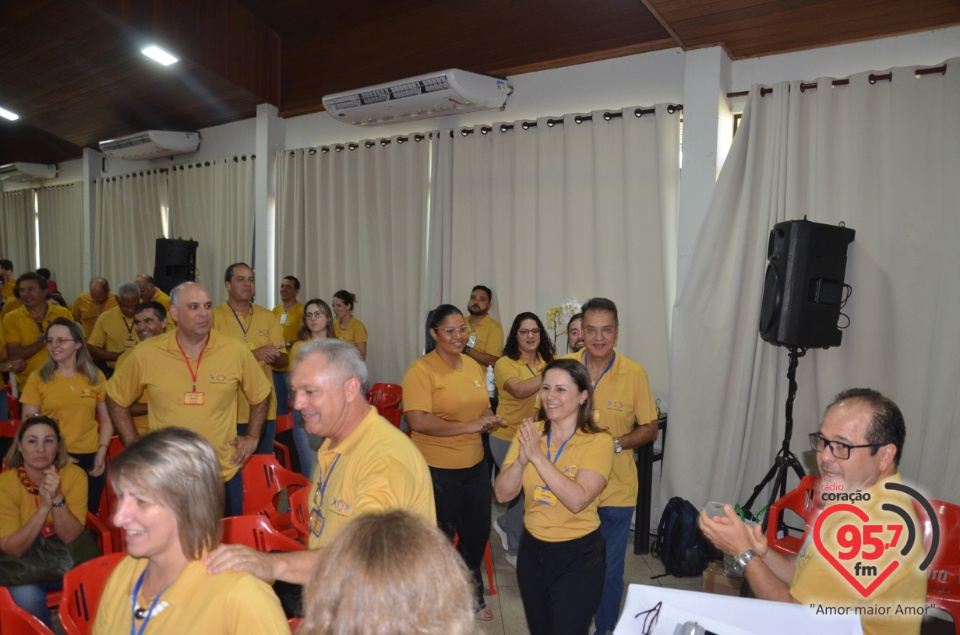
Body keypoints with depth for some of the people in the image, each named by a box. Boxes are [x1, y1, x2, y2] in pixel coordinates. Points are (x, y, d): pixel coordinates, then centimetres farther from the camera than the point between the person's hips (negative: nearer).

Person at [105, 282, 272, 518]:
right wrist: (134, 445, 4)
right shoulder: (146, 353, -6)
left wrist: (252, 437, 4)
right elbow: (115, 398, 9)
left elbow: (260, 395, 9)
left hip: (224, 475, 1)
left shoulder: (235, 352, -6)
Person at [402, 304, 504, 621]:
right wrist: (467, 426, -26)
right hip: (438, 469, -7)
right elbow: (418, 421, -25)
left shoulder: (473, 366, 6)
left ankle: (469, 593, 44)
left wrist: (490, 419, -5)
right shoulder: (421, 370, -16)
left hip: (475, 464, 7)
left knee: (478, 532, 19)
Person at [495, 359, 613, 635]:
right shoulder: (529, 433, -3)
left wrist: (538, 456, -30)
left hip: (578, 555, -5)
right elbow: (503, 494, -6)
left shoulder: (598, 442, -16)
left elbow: (577, 500, -28)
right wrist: (521, 459, -24)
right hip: (532, 549, 5)